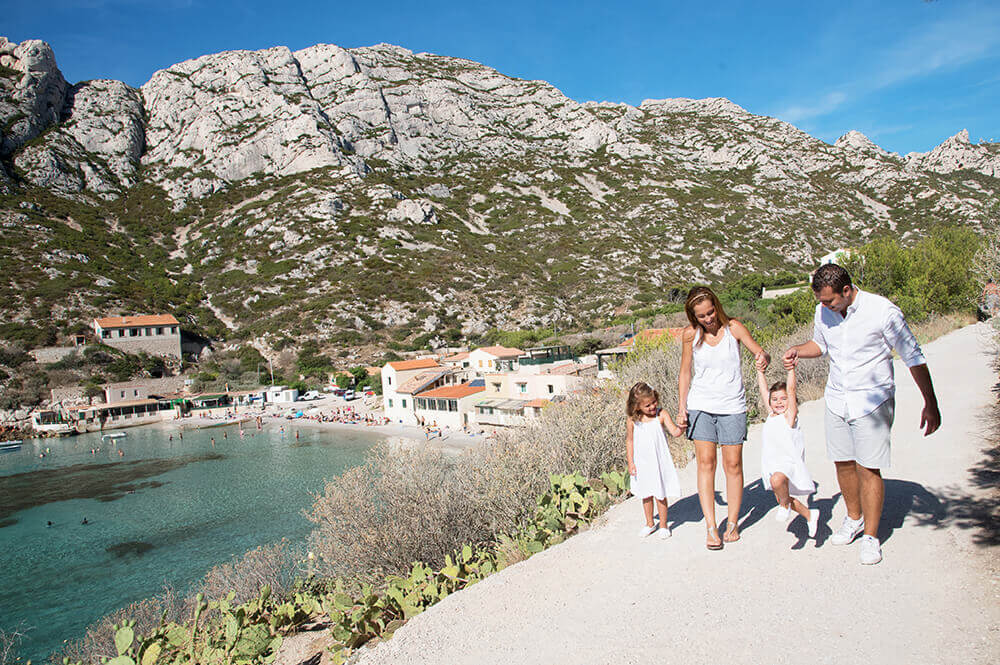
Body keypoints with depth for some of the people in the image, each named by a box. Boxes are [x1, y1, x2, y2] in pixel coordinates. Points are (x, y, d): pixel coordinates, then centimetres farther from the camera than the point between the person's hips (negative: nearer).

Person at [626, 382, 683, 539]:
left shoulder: (661, 415, -11)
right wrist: (630, 463, -1)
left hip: (659, 463, -2)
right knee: (646, 495, 16)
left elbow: (674, 432, -18)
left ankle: (663, 525, 25)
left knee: (660, 495, 7)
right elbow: (630, 441, 1)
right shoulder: (632, 420, -7)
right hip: (642, 464, 2)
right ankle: (649, 524, 34)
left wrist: (681, 426, -40)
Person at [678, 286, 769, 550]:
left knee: (733, 465, 3)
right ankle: (711, 527, 2)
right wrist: (681, 407, 2)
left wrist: (764, 357, -30)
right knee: (705, 463, -4)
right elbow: (685, 373, 5)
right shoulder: (690, 334, -3)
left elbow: (761, 353, -6)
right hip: (701, 406, 1)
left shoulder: (733, 328, -6)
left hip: (732, 407, 0)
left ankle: (733, 523, 18)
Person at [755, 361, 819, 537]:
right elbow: (763, 390, 12)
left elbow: (791, 390, -15)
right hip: (771, 464, 8)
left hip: (788, 462, -8)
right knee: (782, 499, 19)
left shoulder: (789, 416, -7)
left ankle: (785, 504, -9)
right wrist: (760, 371, 13)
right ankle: (810, 515, 45)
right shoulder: (771, 415, 10)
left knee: (777, 480, -39)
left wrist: (790, 368, -15)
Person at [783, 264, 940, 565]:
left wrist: (930, 404, -5)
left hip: (872, 402, -5)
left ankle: (871, 536, 11)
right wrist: (798, 351, -3)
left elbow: (914, 357, -7)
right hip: (836, 401, 5)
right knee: (843, 463, 12)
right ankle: (854, 518, 34)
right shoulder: (823, 312, -1)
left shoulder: (883, 311, -16)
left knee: (868, 469, -4)